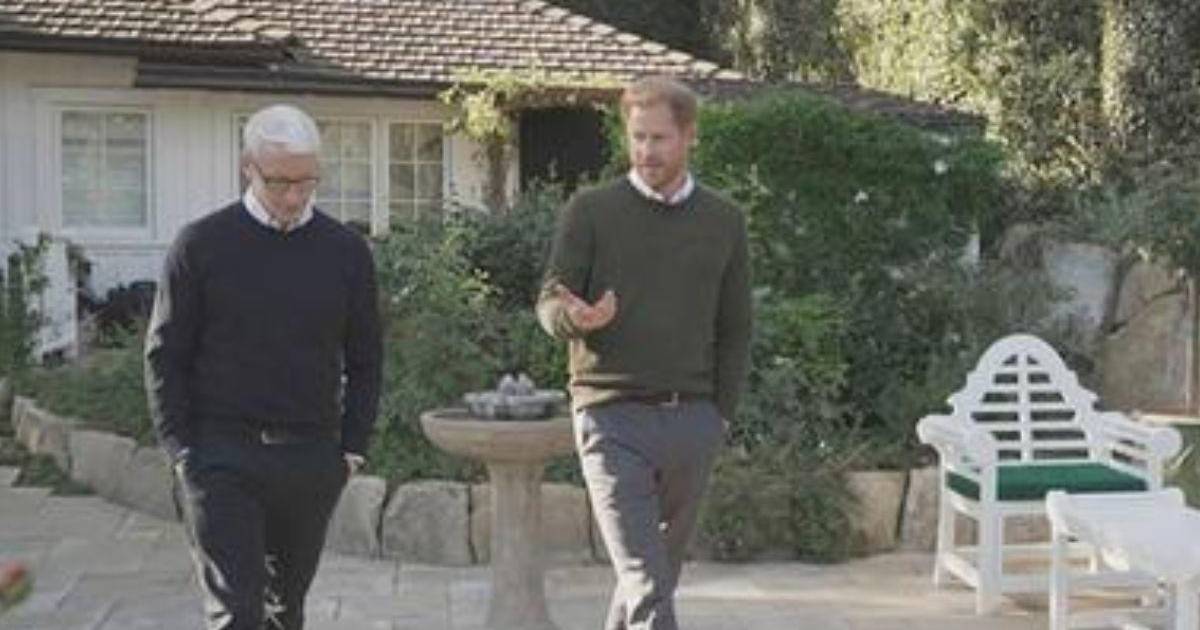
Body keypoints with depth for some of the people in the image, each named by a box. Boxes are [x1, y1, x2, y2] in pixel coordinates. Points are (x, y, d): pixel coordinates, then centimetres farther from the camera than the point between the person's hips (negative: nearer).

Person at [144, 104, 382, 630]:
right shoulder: (201, 246, -2)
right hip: (221, 457, -3)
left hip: (312, 462, 3)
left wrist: (352, 449, 3)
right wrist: (183, 451, -6)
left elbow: (364, 362, 11)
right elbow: (164, 357, 1)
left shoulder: (346, 251, 5)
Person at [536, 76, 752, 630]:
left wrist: (719, 414, 5)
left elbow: (734, 329, 13)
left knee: (659, 572, 12)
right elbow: (549, 303, -1)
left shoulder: (724, 221, 10)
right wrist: (577, 318, -25)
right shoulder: (591, 211, 2)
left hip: (692, 420, 3)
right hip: (614, 416, -3)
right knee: (646, 585, -11)